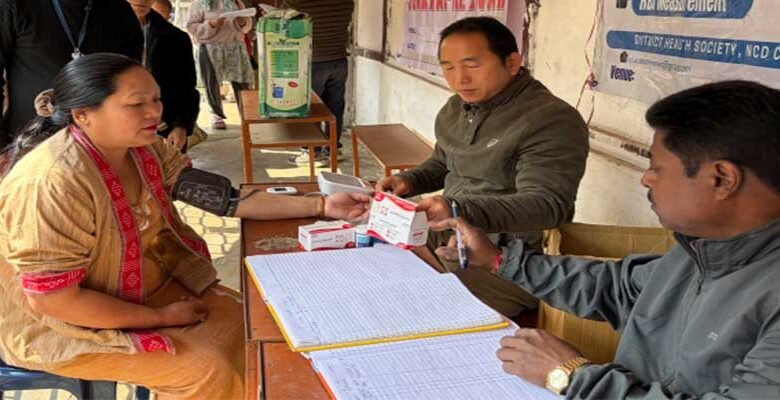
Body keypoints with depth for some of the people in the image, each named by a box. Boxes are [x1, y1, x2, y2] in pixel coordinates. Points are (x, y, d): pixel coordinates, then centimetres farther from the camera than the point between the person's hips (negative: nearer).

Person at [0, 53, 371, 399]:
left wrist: (320, 206, -15)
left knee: (245, 322, 3)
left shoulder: (145, 150, -7)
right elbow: (50, 298, -28)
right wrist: (161, 317, -19)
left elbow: (224, 197, -8)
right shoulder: (54, 183, -31)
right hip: (62, 324, -8)